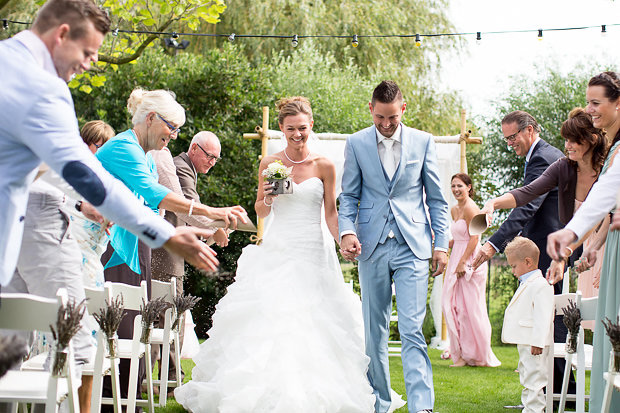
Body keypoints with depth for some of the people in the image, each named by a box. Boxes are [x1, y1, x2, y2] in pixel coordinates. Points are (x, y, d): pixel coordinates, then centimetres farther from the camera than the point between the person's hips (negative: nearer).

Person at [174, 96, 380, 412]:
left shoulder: (324, 166, 2)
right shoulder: (269, 164, 5)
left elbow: (331, 212, 6)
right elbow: (260, 212, 12)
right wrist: (267, 199, -9)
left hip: (312, 253, -1)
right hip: (276, 252, 1)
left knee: (311, 324, -6)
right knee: (269, 320, -7)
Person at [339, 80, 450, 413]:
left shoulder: (423, 142, 5)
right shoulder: (356, 143, 6)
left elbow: (436, 198, 8)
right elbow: (349, 196, 9)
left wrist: (441, 244, 2)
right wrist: (347, 231, -8)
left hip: (412, 246, -2)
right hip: (371, 247, 2)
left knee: (411, 329, -10)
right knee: (374, 332, 7)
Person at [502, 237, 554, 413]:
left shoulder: (540, 285, -16)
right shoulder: (526, 284, 18)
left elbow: (543, 317, -22)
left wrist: (537, 343, -25)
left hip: (534, 344, -11)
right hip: (524, 343, 11)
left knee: (533, 381, -9)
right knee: (527, 379, 16)